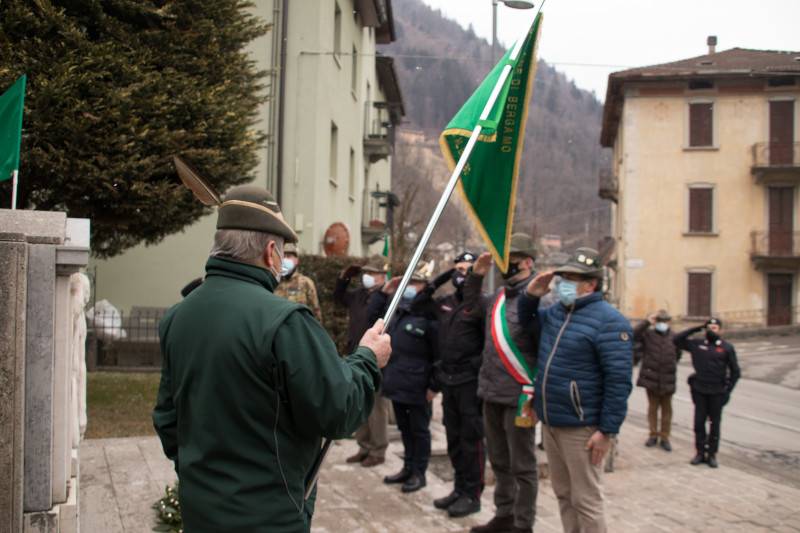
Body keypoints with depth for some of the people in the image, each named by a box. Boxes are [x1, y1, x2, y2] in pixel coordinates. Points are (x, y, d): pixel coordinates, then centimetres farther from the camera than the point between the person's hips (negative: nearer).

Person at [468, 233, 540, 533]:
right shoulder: (499, 296, 11)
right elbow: (471, 303, 31)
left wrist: (533, 394, -21)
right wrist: (476, 275, 13)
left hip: (518, 397, -9)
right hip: (492, 394, 9)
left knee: (521, 466, 4)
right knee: (499, 462, 20)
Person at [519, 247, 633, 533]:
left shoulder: (607, 320, -12)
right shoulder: (554, 313, 12)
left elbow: (618, 380, -16)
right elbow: (528, 320, 33)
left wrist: (607, 430, -18)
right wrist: (530, 295, 10)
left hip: (581, 429, -8)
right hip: (550, 424, 8)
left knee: (586, 500, -1)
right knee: (563, 494, 16)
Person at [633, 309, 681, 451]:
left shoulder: (674, 337, 4)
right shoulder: (648, 334, -3)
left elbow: (677, 355, 19)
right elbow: (634, 335, -22)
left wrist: (672, 366, 10)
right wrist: (647, 322, -22)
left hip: (668, 380, 2)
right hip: (651, 378, -1)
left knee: (666, 409, 8)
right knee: (653, 407, 11)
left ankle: (664, 437, 17)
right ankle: (653, 435, 23)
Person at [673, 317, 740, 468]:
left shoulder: (727, 348, 0)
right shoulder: (697, 344, 4)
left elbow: (735, 372, 3)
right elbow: (677, 340, 6)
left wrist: (728, 391, -4)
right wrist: (696, 329, 0)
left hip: (717, 393, -1)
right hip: (699, 391, 1)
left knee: (715, 423, 6)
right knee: (699, 422, 4)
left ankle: (712, 454, 14)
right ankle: (700, 452, 14)